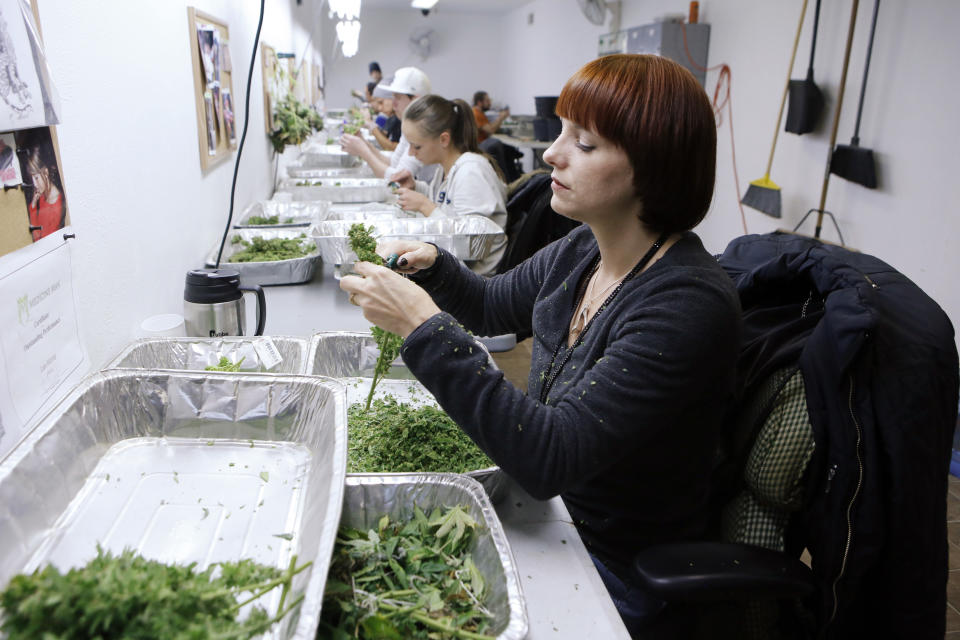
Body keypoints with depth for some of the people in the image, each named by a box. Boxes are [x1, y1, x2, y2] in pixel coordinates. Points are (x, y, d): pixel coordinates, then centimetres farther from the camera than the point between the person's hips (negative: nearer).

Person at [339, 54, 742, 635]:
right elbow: (492, 305, 14)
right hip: (548, 510, 7)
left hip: (615, 576, -6)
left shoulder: (689, 304, -29)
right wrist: (431, 266, -6)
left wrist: (426, 327, -34)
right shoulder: (581, 251, -4)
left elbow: (549, 459, -34)